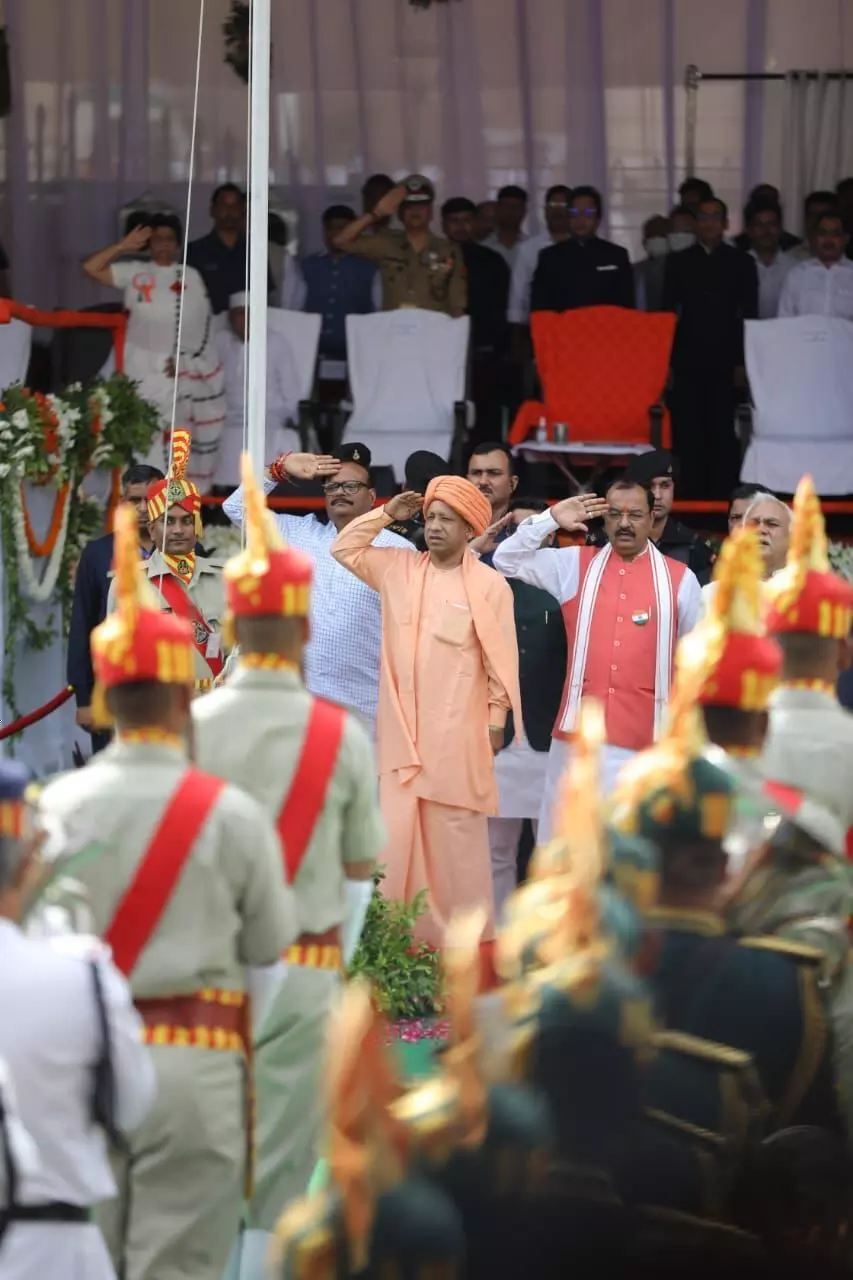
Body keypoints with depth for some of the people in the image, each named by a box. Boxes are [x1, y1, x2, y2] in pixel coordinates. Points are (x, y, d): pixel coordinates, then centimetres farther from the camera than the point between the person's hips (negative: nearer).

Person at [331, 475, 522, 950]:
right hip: (402, 731, 4)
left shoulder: (489, 586, -6)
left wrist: (496, 720, -4)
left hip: (456, 732, -4)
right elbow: (345, 549, 18)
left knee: (456, 836, 1)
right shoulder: (398, 568, 8)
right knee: (397, 832, 4)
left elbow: (501, 659, -4)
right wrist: (386, 514, 8)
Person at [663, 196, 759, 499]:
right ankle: (693, 495, 3)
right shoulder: (679, 262, 10)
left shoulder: (741, 263, 7)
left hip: (725, 363, -1)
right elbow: (668, 313, 9)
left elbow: (749, 316, 5)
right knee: (689, 434, -2)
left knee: (723, 433, -3)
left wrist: (743, 362, -2)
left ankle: (723, 495, 2)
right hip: (688, 363, 1)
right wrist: (666, 361, 2)